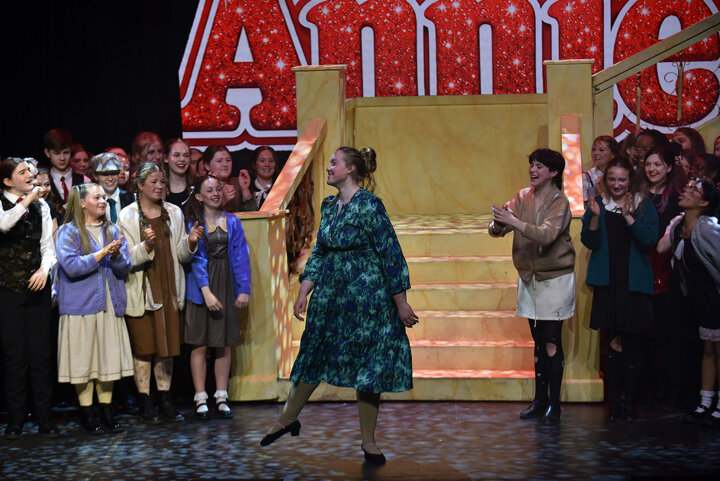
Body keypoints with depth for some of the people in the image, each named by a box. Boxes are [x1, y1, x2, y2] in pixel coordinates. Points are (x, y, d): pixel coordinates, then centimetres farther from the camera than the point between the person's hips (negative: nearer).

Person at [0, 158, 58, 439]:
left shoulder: (41, 206, 10)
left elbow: (48, 244, 8)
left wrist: (44, 269, -10)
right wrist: (28, 199, -18)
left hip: (38, 286, 3)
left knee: (41, 352, 3)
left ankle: (44, 418, 9)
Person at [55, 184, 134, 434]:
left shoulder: (112, 230, 12)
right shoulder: (68, 231, -2)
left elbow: (125, 267, 7)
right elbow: (71, 266, -15)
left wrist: (116, 255, -14)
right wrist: (102, 253, -15)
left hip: (110, 304, 4)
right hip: (81, 304, -4)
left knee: (109, 357, 4)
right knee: (84, 358, -1)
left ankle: (107, 412, 11)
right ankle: (86, 415, 7)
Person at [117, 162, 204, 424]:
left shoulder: (174, 213, 9)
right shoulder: (127, 216, -4)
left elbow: (181, 255, 11)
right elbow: (127, 259, -10)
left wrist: (190, 242, -10)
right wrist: (146, 246, -28)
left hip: (169, 289, 4)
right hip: (141, 291, -4)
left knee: (167, 347, 7)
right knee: (143, 348, 0)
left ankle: (165, 400, 15)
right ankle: (145, 403, 8)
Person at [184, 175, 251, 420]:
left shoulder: (233, 222, 8)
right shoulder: (193, 223, 0)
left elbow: (240, 257, 5)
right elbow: (196, 259, -7)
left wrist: (244, 289, -4)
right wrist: (207, 291, -17)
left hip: (227, 287, 3)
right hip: (202, 287, -3)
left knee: (224, 344, 5)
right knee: (200, 344, -1)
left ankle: (221, 398, 11)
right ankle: (200, 399, 5)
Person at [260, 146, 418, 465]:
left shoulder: (369, 205, -12)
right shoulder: (329, 207, 8)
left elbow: (391, 255, -12)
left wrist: (401, 304, -13)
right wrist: (303, 293, 7)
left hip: (365, 295, -6)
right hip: (331, 295, 6)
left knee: (368, 365, 1)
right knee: (314, 355, 15)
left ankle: (368, 441, 13)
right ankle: (287, 420, 32)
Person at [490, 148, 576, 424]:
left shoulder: (560, 202, -12)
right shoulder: (522, 197, 5)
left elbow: (546, 235, -29)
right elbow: (495, 230, -2)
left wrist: (513, 221, -36)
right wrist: (498, 224, -25)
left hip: (555, 278, -5)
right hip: (530, 278, 5)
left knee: (552, 342, -7)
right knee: (539, 343, 11)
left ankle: (554, 405, -2)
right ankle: (540, 401, 17)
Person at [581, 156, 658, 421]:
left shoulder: (644, 205, 2)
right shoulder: (599, 204, 7)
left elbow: (650, 241, -9)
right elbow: (589, 242, 1)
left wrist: (628, 216, -18)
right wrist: (595, 217, -15)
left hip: (635, 283, -1)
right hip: (608, 282, 1)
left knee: (634, 343, 0)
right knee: (613, 344, 2)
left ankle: (630, 403, 9)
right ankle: (615, 403, 9)